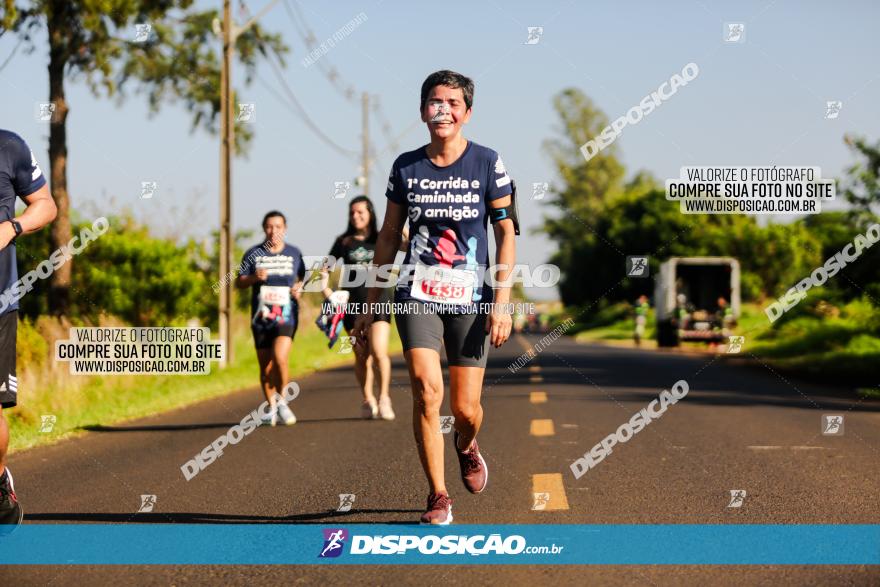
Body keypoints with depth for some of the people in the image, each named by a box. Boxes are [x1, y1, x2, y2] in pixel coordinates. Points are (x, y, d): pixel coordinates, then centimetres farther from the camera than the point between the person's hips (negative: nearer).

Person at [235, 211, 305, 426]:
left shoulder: (294, 253, 8)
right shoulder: (254, 254, 5)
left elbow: (303, 277, 21)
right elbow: (239, 282, 7)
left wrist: (299, 287, -1)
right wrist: (254, 278, -12)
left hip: (286, 316, -1)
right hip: (261, 317, 2)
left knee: (280, 357, -21)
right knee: (265, 366, 7)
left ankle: (281, 400, -1)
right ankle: (272, 408, 22)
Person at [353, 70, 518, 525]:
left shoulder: (487, 163, -2)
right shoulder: (405, 168, 4)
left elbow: (506, 233, -1)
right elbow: (388, 236, 12)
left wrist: (501, 302, -10)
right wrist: (370, 304, 11)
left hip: (470, 299, -1)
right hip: (416, 295, 1)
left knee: (466, 408, -1)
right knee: (427, 390, -17)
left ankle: (466, 446, 37)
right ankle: (438, 497, -5)